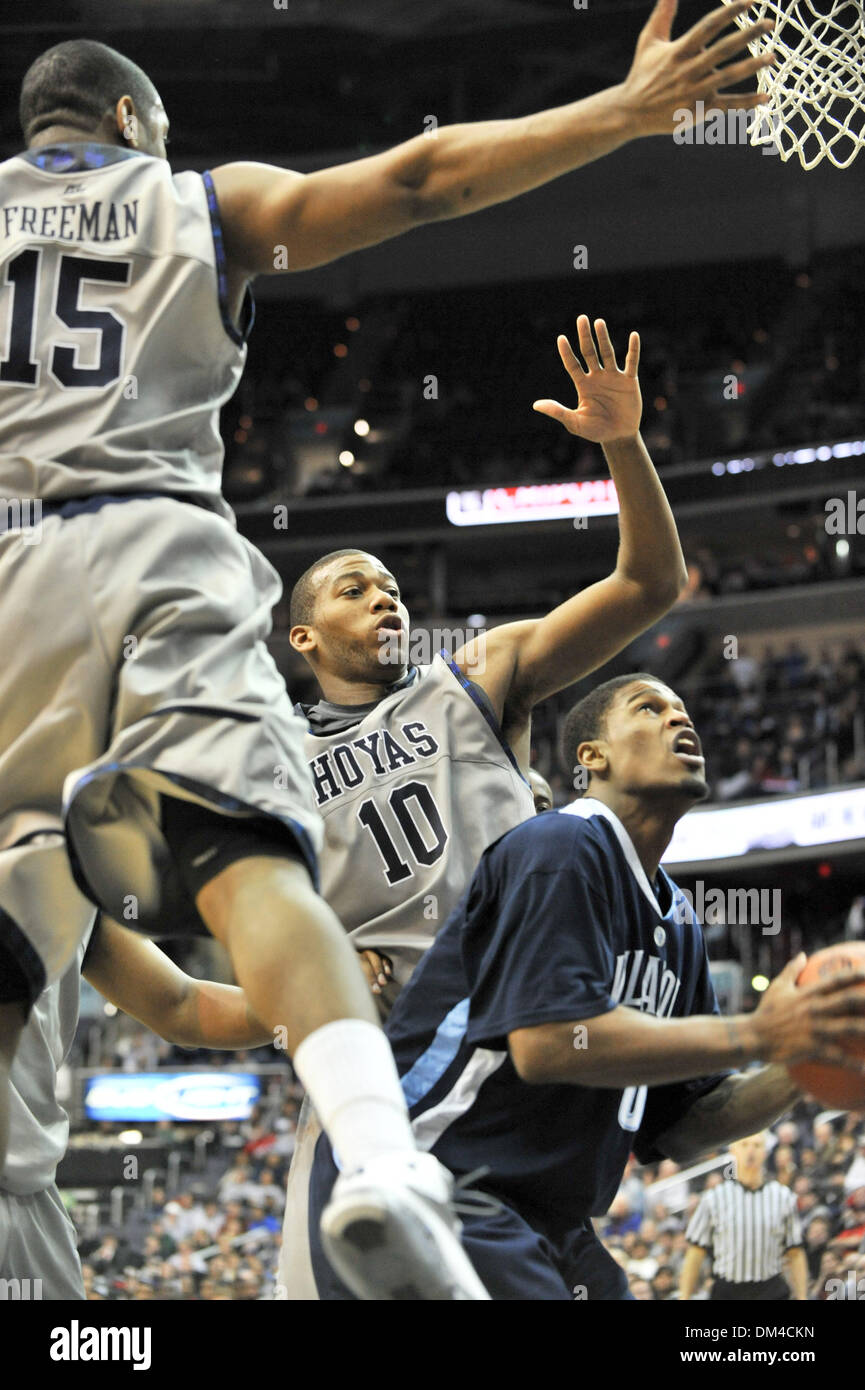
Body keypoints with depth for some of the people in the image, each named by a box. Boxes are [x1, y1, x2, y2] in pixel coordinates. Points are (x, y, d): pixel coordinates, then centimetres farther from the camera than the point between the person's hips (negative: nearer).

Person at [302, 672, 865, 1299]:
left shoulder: (679, 923, 16)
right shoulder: (561, 847, -10)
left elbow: (677, 1132, 16)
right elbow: (548, 1042, -24)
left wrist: (795, 1074, -2)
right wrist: (757, 1036, -21)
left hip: (543, 1225, 10)